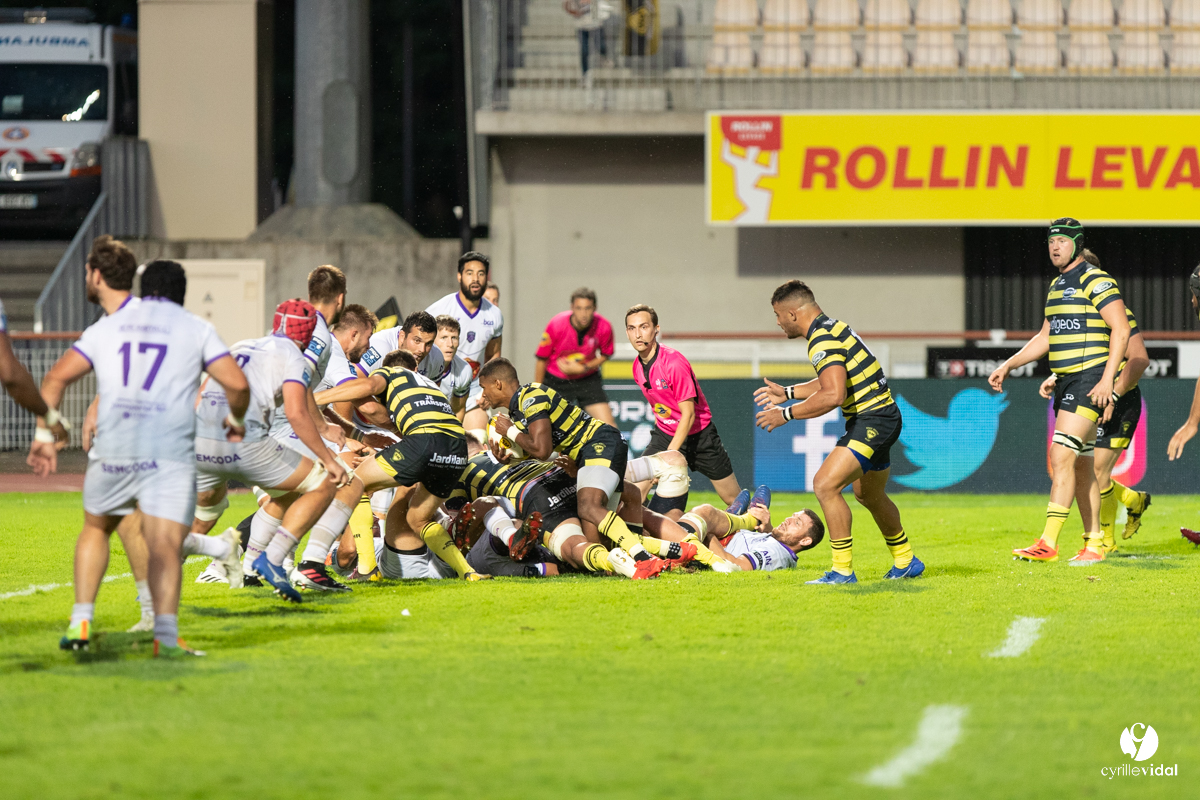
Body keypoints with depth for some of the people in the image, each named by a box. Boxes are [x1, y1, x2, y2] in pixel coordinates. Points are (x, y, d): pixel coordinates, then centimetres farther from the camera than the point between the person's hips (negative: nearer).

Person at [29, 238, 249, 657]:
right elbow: (236, 384, 8)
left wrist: (46, 435, 6)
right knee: (164, 545, -10)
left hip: (112, 451, 1)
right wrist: (235, 419, 27)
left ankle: (80, 623, 16)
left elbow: (55, 380, 2)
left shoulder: (103, 330, 13)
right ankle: (166, 634, -30)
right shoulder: (195, 327, 14)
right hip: (170, 453, -1)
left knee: (96, 529, 24)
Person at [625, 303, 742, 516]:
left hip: (698, 433, -5)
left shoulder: (674, 363, -25)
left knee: (734, 498, 3)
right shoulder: (638, 367, -3)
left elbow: (688, 414, -25)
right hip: (665, 433, 5)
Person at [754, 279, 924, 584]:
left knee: (825, 484, -18)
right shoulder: (833, 328, 12)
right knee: (869, 495, 27)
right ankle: (905, 562, 42)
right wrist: (787, 393, 26)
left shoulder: (823, 341, -21)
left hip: (872, 420, -11)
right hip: (881, 417, 11)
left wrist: (786, 413, -22)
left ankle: (843, 571, -16)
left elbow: (833, 396, -31)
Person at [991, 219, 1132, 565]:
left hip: (1090, 381, -9)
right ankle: (1094, 545, 15)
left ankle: (1048, 542, -20)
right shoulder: (1057, 286, 18)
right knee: (1080, 465, 10)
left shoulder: (1096, 281, -9)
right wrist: (1007, 366, 19)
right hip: (1066, 383, 9)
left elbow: (1120, 330, -15)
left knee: (1062, 456, -16)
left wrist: (1107, 379, -21)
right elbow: (1045, 338, 27)